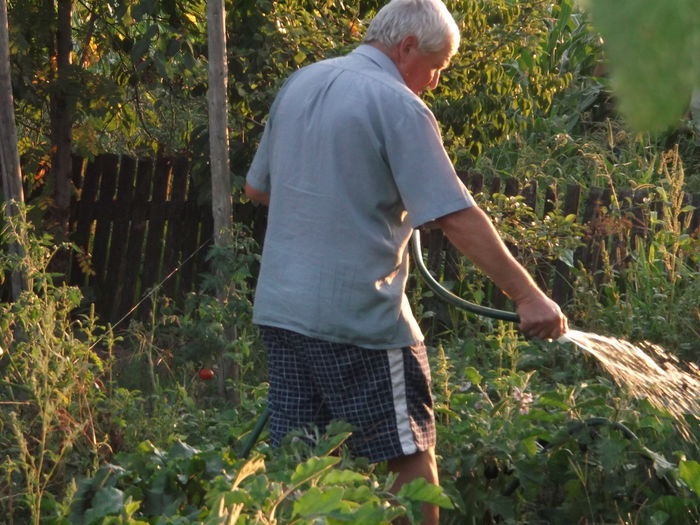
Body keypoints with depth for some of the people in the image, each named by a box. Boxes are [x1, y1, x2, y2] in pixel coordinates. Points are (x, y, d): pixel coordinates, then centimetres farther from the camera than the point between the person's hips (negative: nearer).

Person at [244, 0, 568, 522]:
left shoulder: (300, 84, 11)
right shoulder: (398, 107, -12)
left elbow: (257, 188, 20)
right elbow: (457, 218, -17)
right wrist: (527, 295, -16)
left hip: (280, 308, 7)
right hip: (358, 316, -7)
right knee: (412, 455, 3)